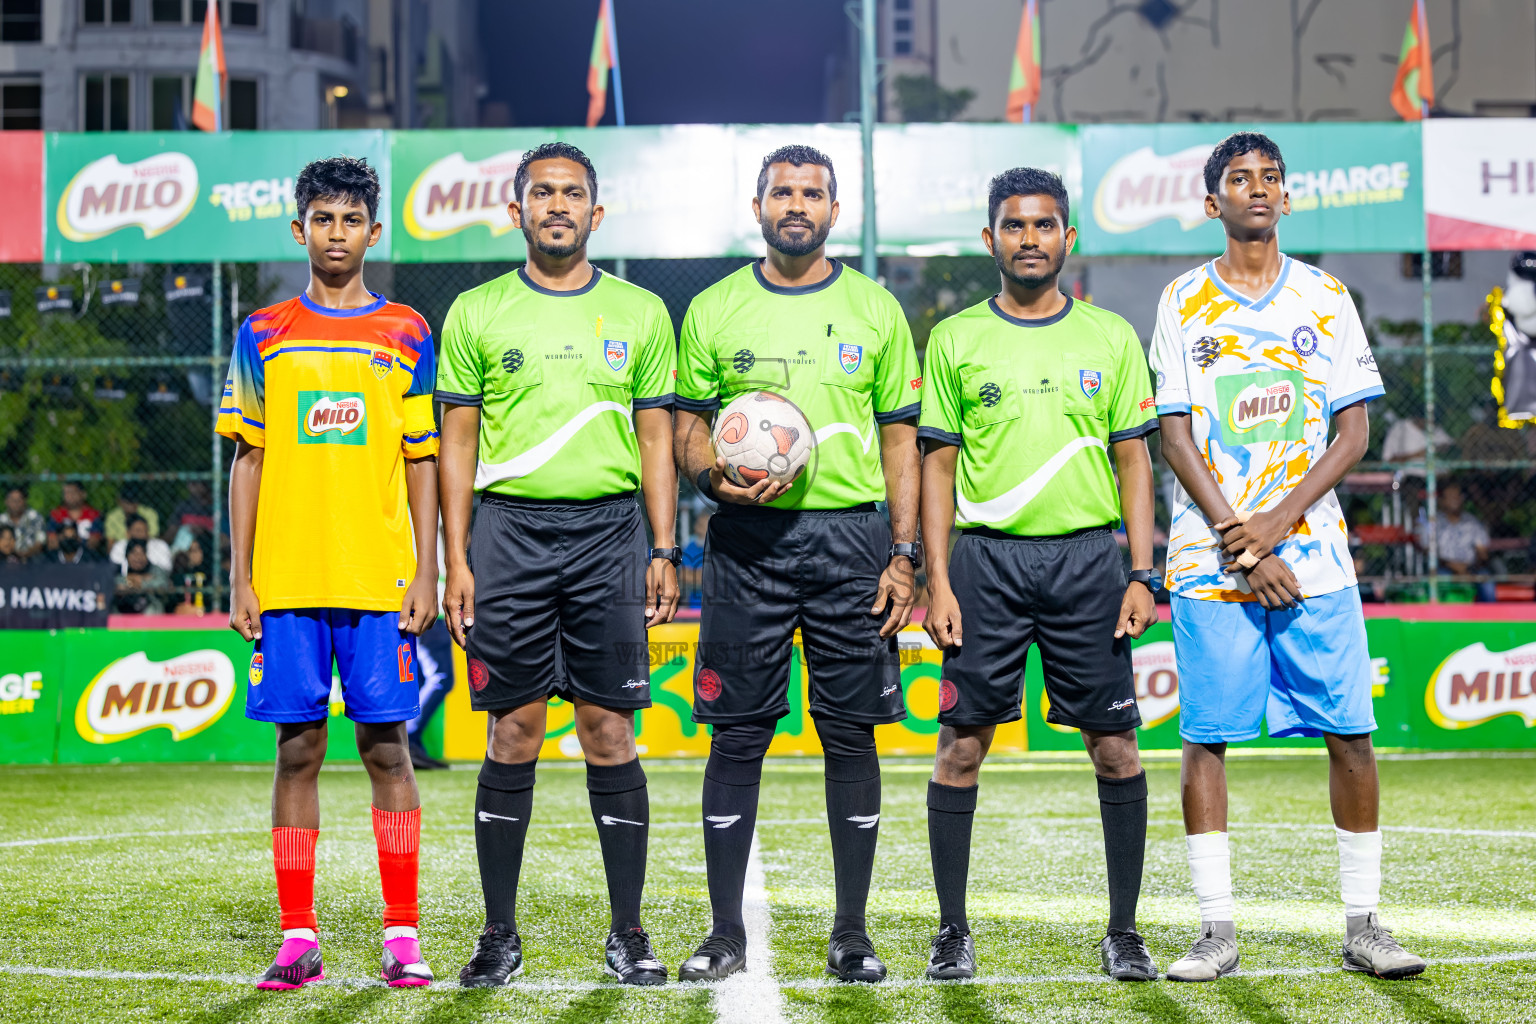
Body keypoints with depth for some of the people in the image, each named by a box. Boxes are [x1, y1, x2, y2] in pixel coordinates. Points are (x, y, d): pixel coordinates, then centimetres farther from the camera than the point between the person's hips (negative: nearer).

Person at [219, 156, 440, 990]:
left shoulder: (405, 334, 7)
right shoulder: (264, 335, 9)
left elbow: (423, 462, 7)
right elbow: (247, 460, 9)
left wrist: (427, 571, -1)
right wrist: (239, 576, 3)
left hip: (381, 577, -1)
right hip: (287, 579, 1)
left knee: (386, 744, -1)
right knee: (297, 749, 2)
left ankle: (402, 938, 4)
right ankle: (297, 940, 7)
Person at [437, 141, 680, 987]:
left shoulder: (640, 313, 9)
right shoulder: (477, 314, 7)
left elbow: (656, 440, 9)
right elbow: (456, 442, 7)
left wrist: (664, 553, 2)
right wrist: (456, 559, -1)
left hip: (609, 532, 0)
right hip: (510, 530, 0)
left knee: (609, 732, 0)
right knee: (513, 734, 0)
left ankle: (627, 934, 8)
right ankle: (500, 935, 8)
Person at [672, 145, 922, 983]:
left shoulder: (874, 309, 8)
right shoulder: (713, 310, 8)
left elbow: (902, 440, 8)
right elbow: (687, 427, 11)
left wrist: (905, 553, -1)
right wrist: (717, 477, -12)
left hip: (850, 537, 0)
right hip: (748, 539, 0)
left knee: (851, 733, 2)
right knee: (737, 734, 0)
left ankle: (851, 935, 11)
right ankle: (727, 934, 8)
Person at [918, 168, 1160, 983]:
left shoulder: (1111, 337, 8)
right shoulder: (955, 340, 7)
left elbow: (1134, 460, 8)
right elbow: (938, 462, 6)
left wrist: (1141, 575, 0)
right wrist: (936, 578, -2)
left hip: (1088, 555, 1)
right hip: (986, 557, 0)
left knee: (1116, 746, 0)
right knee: (962, 744, -1)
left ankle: (1123, 930, 11)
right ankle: (952, 930, 9)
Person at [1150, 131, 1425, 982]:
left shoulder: (1326, 298, 8)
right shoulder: (1183, 303, 5)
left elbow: (1353, 433, 4)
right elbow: (1176, 437, -1)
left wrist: (1278, 520, -10)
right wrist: (1242, 545, -10)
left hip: (1314, 556, 1)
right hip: (1211, 558, -1)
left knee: (1350, 735, -1)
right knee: (1205, 738, -2)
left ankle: (1362, 925, 9)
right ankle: (1217, 931, 5)